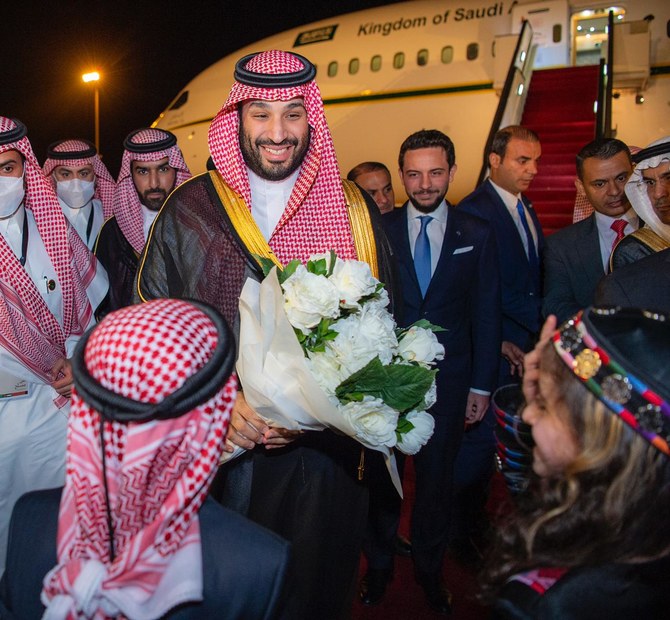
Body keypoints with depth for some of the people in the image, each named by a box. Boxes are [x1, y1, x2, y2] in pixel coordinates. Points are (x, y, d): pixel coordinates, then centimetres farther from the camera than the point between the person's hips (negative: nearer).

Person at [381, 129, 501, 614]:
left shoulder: (478, 235, 0)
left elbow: (486, 315, 1)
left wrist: (481, 385, -1)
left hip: (447, 379, 1)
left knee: (437, 477, 15)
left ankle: (429, 570, 38)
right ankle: (380, 562, 38)